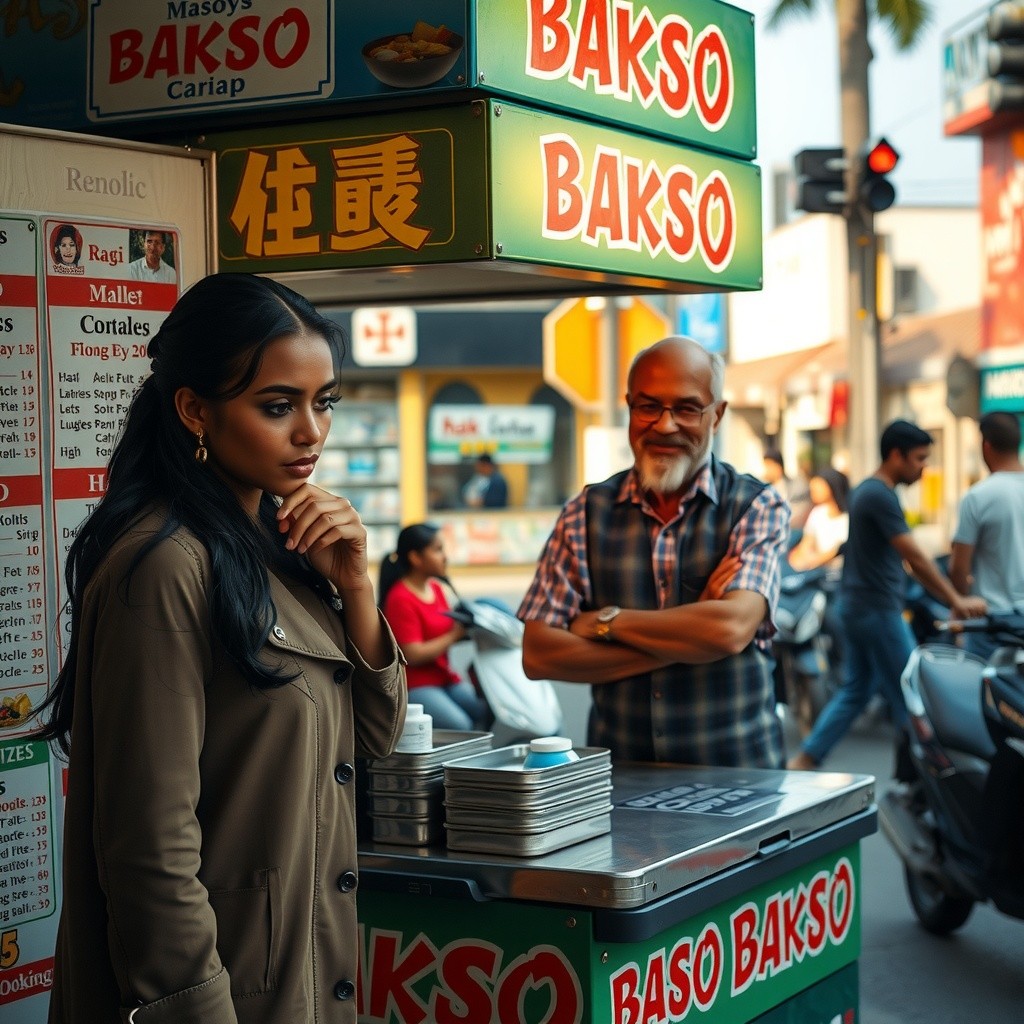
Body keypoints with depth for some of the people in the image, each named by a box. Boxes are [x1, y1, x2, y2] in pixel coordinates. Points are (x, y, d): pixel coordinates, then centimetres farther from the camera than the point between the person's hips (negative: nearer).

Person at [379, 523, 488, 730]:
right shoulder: (401, 599, -13)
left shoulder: (435, 588, 13)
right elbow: (413, 655, -18)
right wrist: (454, 635, -14)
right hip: (415, 685, -8)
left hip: (446, 678, 8)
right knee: (460, 726, -29)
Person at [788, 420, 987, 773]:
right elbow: (915, 558, -21)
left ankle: (803, 760, 8)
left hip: (856, 607, 10)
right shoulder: (881, 496, -17)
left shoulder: (866, 491, 15)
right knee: (909, 694, -1)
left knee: (855, 691, 13)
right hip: (878, 610, -10)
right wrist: (956, 601, -19)